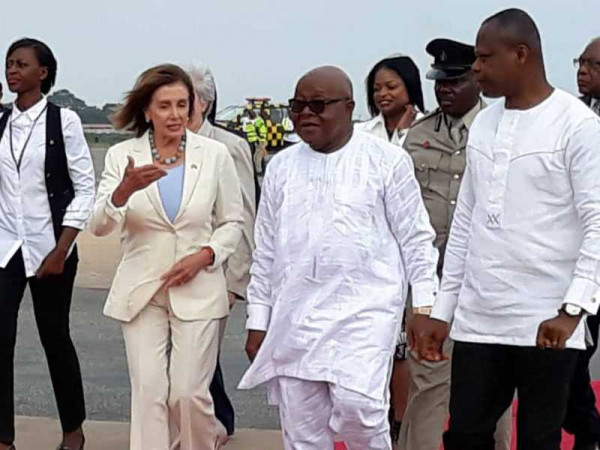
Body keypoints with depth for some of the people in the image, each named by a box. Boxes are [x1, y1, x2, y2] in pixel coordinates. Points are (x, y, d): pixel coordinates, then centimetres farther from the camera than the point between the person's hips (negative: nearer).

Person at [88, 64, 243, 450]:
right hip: (141, 291, 1)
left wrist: (205, 255, -13)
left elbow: (233, 222, 6)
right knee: (149, 394, -1)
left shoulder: (215, 154, -2)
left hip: (198, 291, 0)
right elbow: (99, 226, -10)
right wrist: (125, 190, -30)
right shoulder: (122, 155, -2)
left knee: (189, 393, -1)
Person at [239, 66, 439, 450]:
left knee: (357, 408, -19)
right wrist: (258, 321, 12)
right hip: (294, 317, 4)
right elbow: (266, 250, 14)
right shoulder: (281, 166, 11)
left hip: (363, 311, -4)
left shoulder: (387, 160, -1)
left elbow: (416, 241, 0)